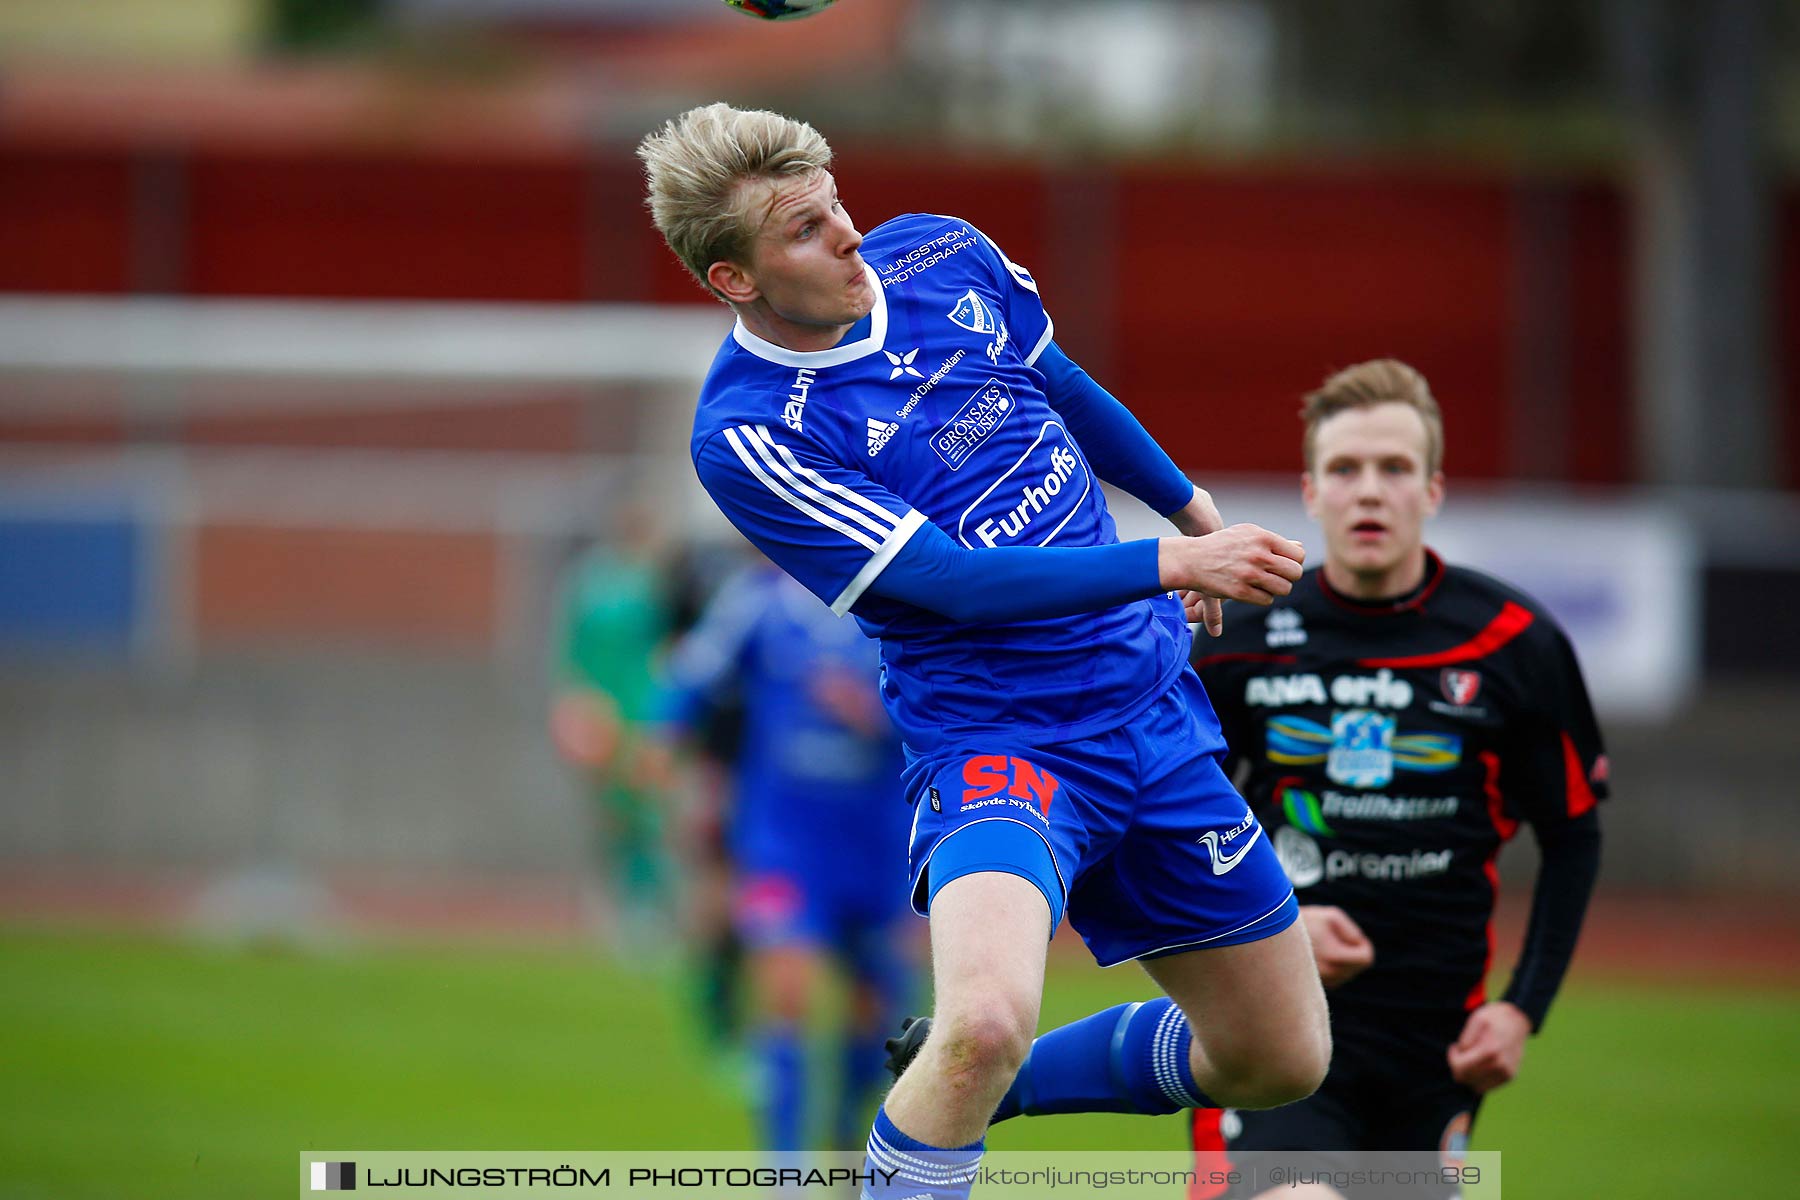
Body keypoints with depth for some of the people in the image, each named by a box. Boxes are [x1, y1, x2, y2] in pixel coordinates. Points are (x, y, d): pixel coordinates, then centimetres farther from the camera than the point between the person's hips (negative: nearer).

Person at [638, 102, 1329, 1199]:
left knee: (1282, 1061, 12)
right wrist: (1170, 564, -25)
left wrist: (1190, 506, 34)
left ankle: (962, 1093, 29)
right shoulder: (745, 436, -17)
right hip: (996, 741, -7)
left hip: (1154, 707, 7)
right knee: (988, 1019, -35)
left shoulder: (944, 257, 1)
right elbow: (958, 581, -21)